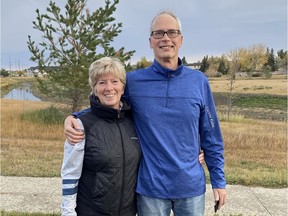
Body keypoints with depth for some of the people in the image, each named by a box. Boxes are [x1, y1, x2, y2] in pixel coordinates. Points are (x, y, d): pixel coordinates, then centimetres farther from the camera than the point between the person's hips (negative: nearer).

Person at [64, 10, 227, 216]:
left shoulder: (199, 81, -1)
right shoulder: (133, 81, -5)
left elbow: (211, 138, 3)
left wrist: (218, 180, 3)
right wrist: (73, 118, -10)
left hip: (191, 186, 2)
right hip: (150, 188, -1)